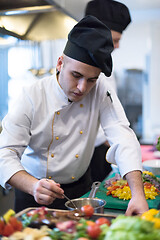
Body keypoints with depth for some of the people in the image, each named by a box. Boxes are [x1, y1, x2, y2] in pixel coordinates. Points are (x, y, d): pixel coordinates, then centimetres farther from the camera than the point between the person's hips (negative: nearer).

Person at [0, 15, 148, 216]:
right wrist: (33, 186, -40)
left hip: (79, 189, 2)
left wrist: (138, 194, -34)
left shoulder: (101, 93, -13)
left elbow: (123, 137, -21)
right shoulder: (32, 96, -18)